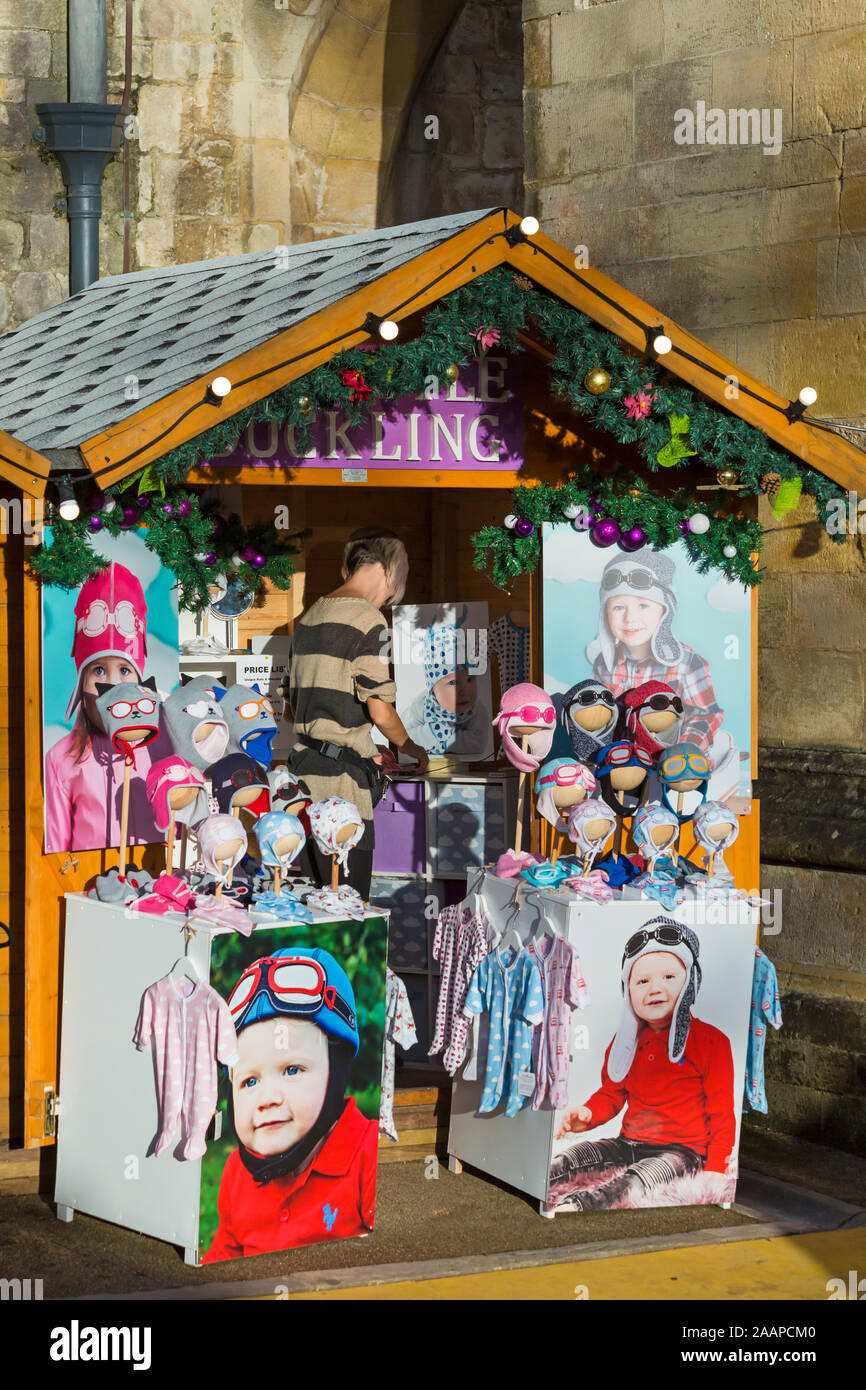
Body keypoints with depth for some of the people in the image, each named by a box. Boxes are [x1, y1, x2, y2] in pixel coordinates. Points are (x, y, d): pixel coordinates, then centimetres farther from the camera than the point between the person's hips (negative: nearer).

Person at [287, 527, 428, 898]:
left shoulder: (309, 616, 15)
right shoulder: (367, 620, -10)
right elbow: (380, 712, -14)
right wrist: (411, 749, 6)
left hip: (304, 770, 8)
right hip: (342, 779, -8)